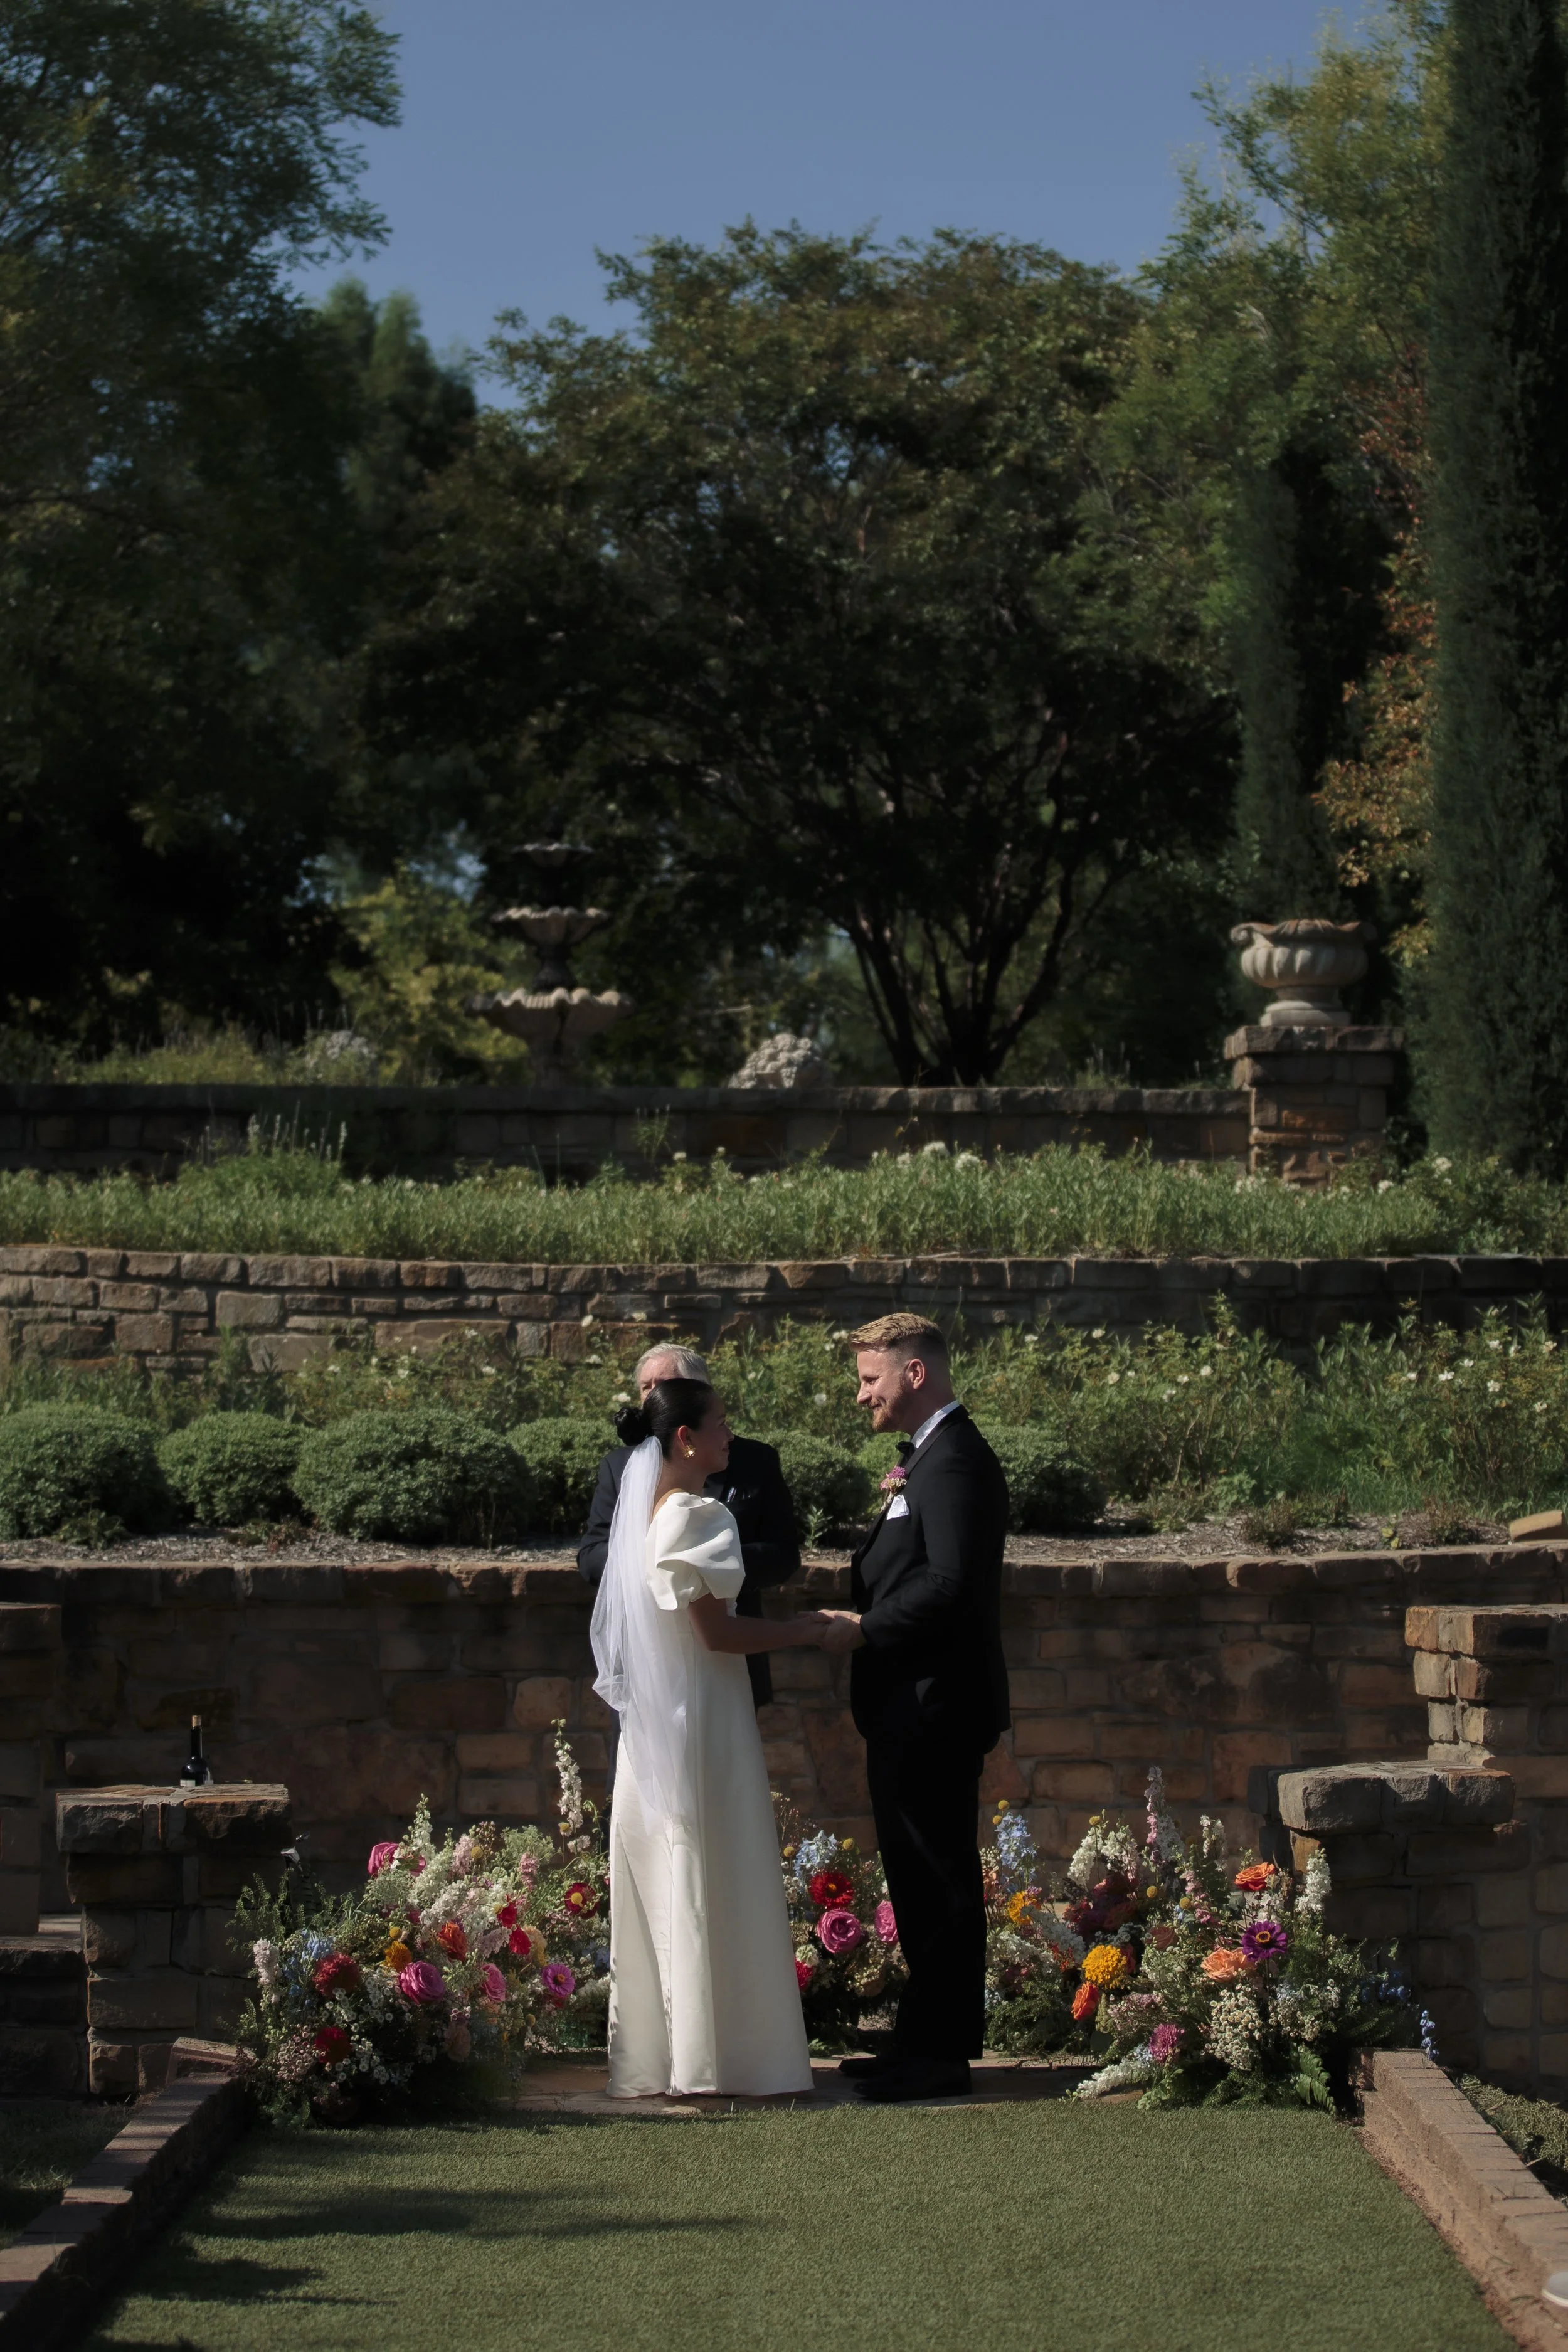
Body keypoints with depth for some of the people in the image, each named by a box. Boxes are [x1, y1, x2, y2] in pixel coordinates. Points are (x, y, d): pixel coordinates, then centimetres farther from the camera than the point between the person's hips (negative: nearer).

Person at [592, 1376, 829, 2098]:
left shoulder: (644, 1511, 11)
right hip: (701, 1721, -9)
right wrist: (801, 1631, -8)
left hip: (654, 1724, 9)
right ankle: (716, 2058, 2)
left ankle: (650, 2056, 16)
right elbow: (716, 1631, -19)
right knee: (712, 1887, -2)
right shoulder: (697, 1517, -17)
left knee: (661, 1886, 12)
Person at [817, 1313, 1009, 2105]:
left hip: (934, 1709, -11)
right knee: (920, 1877, 15)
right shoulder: (931, 1456, 17)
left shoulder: (954, 1461, -17)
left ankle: (939, 2052, 1)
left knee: (938, 1880, -4)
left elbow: (950, 1582, -25)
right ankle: (927, 2039, 22)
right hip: (915, 1710, 11)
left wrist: (866, 1628, -17)